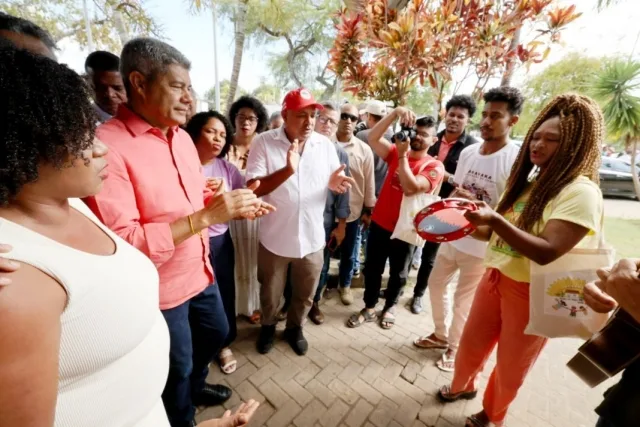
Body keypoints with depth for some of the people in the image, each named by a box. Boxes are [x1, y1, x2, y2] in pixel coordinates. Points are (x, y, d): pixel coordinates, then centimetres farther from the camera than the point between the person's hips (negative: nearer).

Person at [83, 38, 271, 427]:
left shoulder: (182, 136, 3)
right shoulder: (108, 145, -23)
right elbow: (120, 243, -28)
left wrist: (232, 204, -7)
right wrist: (205, 218, -31)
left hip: (201, 271, 8)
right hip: (160, 288, -7)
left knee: (216, 333, 29)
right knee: (176, 368, 19)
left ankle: (195, 387, 61)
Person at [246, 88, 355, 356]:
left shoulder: (325, 144, -1)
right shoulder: (264, 142, -10)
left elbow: (333, 182, 5)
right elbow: (253, 188, -17)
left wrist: (335, 183, -20)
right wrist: (287, 170, -32)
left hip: (311, 238, 3)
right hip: (275, 238, -2)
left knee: (305, 294, 21)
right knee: (270, 294, 21)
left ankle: (294, 327, 50)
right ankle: (268, 326, 51)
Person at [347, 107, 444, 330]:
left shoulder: (434, 167, -9)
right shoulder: (396, 152, 1)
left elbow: (411, 188, -26)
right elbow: (373, 138, -15)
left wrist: (402, 155, -23)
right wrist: (396, 112, -24)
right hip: (379, 223, 3)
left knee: (398, 273, 17)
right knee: (372, 269, 14)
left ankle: (390, 307, 42)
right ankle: (369, 308, 34)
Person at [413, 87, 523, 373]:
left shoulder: (517, 161, -17)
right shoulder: (468, 152, 2)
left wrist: (478, 206, -28)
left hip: (482, 246, -6)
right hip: (452, 237, 7)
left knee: (464, 300, 11)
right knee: (436, 284, 19)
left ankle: (455, 346, 38)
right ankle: (441, 334, 43)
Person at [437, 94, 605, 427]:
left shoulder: (582, 193, -16)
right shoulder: (528, 181, 7)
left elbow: (547, 252, -27)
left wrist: (494, 219, -38)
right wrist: (471, 224, -9)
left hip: (533, 294, -6)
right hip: (495, 280, 6)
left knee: (509, 366, 16)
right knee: (470, 347, 20)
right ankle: (462, 386, 50)